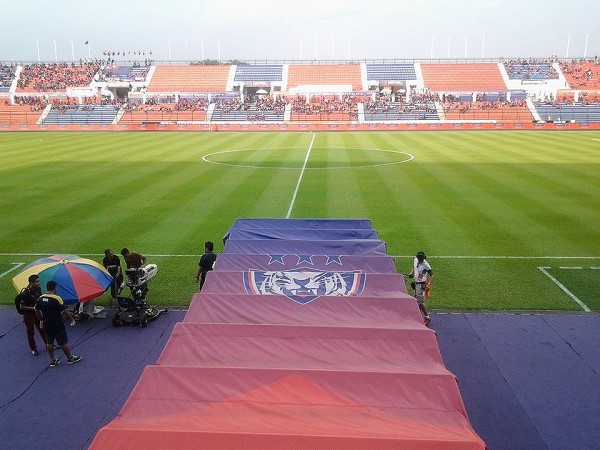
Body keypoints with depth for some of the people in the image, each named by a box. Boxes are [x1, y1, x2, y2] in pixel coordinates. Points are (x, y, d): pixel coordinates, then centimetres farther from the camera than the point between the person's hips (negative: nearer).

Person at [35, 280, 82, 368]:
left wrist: (41, 320, 26)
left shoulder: (40, 298, -3)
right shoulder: (57, 298, -22)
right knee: (63, 342, 8)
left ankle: (52, 360, 25)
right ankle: (70, 358, 22)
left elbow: (37, 310, 11)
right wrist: (72, 319, -3)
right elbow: (65, 311, -17)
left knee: (49, 342, 17)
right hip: (57, 325, -6)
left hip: (47, 324, 6)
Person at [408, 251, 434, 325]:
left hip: (421, 284, -8)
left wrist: (428, 284, -25)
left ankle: (427, 317, 7)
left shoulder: (426, 265, -21)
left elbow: (431, 275, -16)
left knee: (420, 302, -6)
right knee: (417, 301, 16)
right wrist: (411, 273, 2)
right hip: (416, 283, 8)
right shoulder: (415, 260, -1)